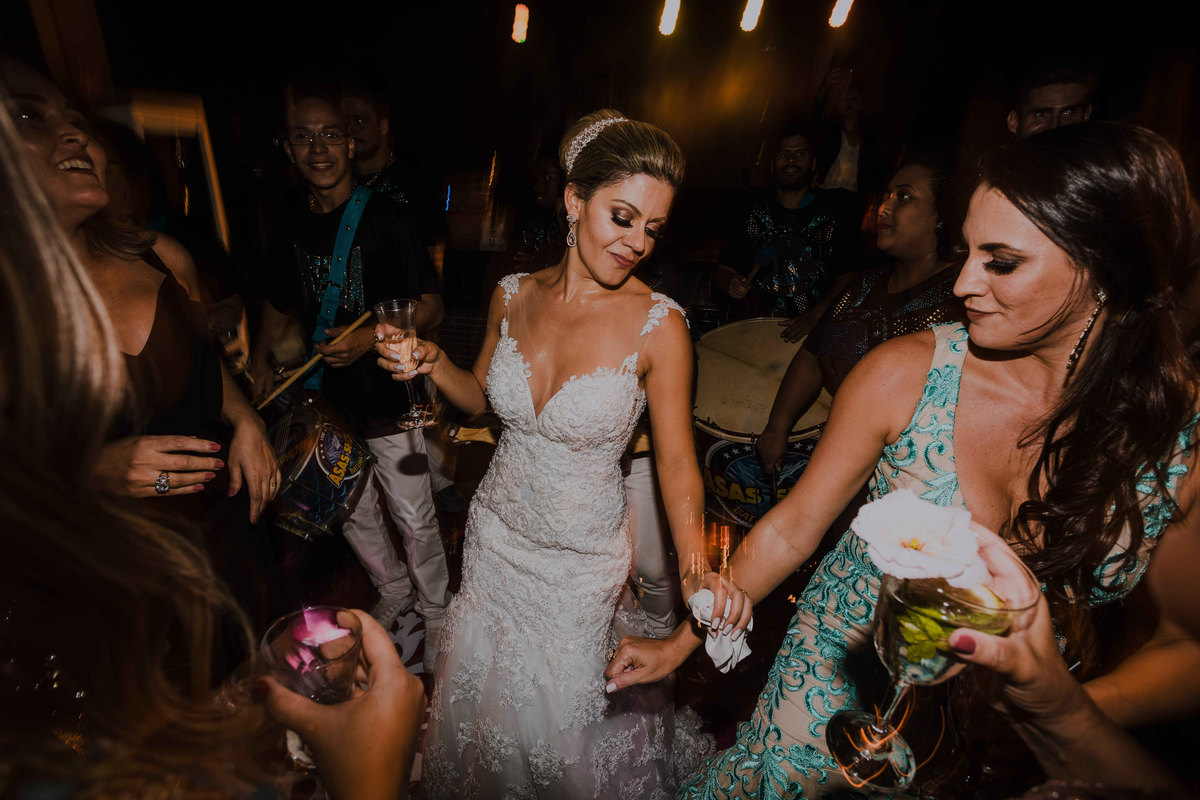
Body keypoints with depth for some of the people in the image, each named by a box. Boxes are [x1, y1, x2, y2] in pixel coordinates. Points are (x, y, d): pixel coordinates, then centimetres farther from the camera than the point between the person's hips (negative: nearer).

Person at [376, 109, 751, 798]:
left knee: (564, 715, 20)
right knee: (488, 697, 27)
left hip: (585, 555, -4)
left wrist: (696, 567, -30)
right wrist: (433, 364, -13)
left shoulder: (658, 324, -20)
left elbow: (676, 460, -16)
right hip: (497, 533, 4)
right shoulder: (515, 296, -8)